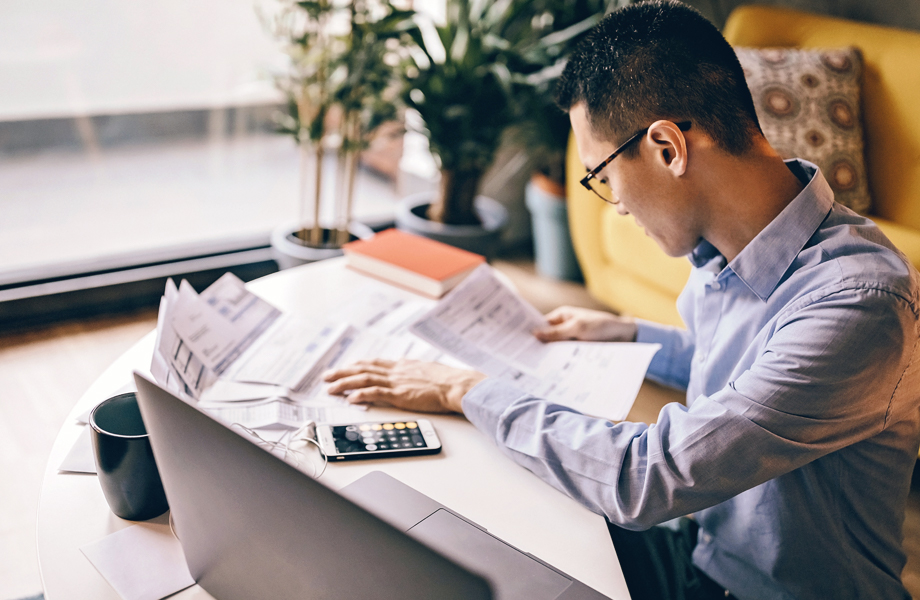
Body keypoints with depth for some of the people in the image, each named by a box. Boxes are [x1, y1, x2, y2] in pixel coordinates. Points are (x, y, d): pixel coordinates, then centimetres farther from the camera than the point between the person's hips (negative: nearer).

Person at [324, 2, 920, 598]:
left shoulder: (857, 303, -32)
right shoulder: (726, 249, -3)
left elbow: (647, 481, -32)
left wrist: (468, 391, -22)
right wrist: (625, 333, 20)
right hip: (699, 549, 7)